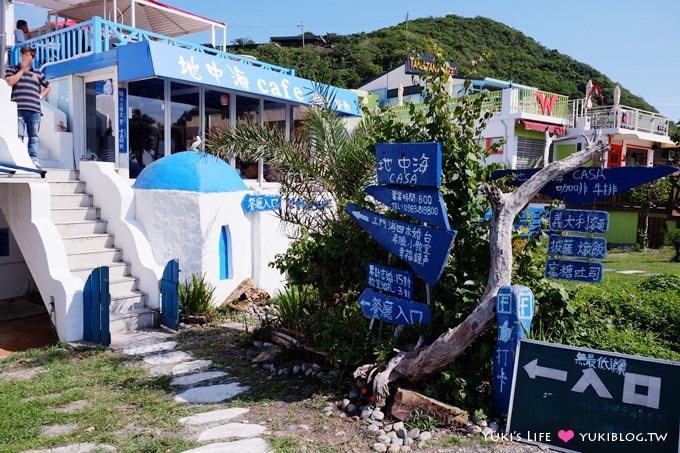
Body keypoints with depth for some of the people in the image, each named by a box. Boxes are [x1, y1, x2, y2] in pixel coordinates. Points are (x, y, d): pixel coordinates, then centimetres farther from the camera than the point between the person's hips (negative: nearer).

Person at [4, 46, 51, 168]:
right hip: (18, 108, -2)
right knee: (18, 135, -10)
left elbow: (48, 87, 32)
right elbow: (9, 82, -2)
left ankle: (33, 159, -5)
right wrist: (22, 69, 3)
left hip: (34, 109, 3)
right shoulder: (11, 69, 16)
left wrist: (41, 96, 13)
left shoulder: (38, 73, 22)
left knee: (34, 136, -2)